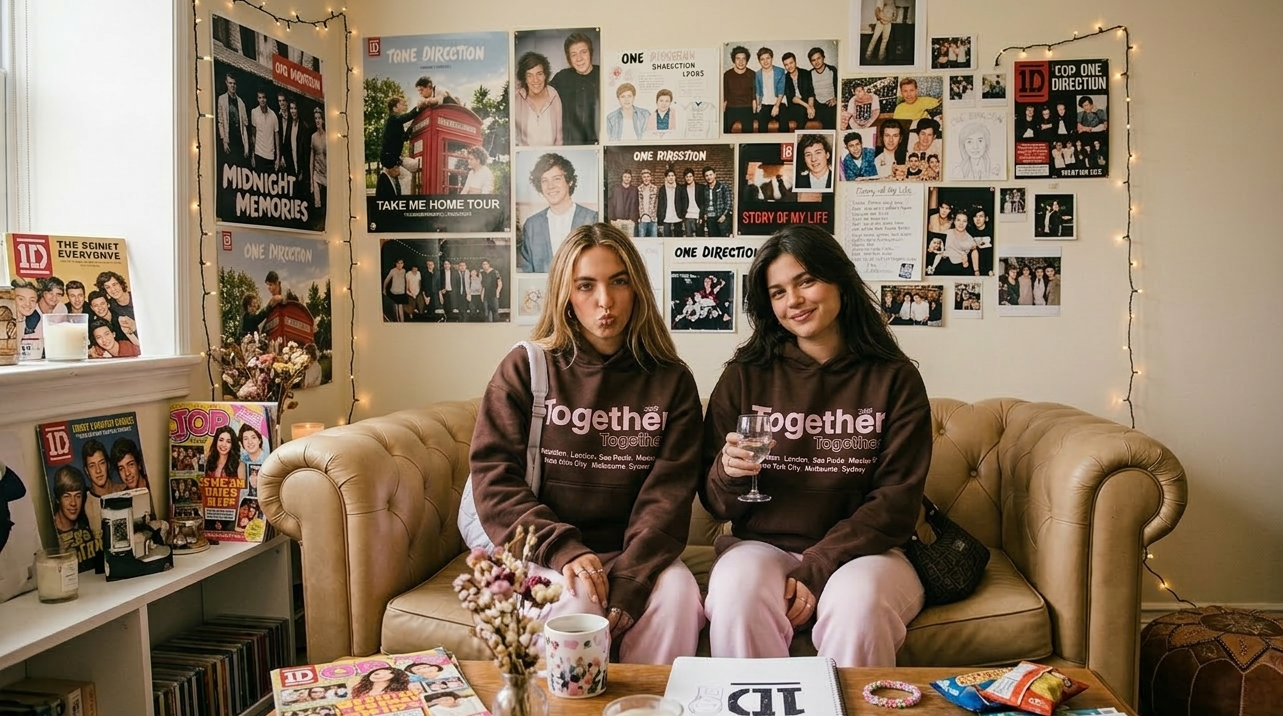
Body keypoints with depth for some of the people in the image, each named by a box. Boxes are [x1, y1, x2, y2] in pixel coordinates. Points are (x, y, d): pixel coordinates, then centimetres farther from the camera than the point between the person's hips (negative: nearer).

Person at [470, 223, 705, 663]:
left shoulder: (671, 381, 5)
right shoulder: (526, 369, 2)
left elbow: (668, 495, -4)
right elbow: (493, 477, -5)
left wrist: (629, 582, -19)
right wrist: (563, 549, -19)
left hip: (634, 556, 2)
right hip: (544, 555, -1)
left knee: (679, 594, -26)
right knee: (579, 601, -30)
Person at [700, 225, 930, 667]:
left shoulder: (895, 378, 2)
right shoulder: (745, 376, 5)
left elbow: (897, 502, -2)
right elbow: (716, 504, 8)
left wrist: (815, 569, -13)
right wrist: (728, 475, -17)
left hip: (858, 550, 0)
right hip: (761, 544, 1)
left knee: (859, 604, -32)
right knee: (736, 594, -31)